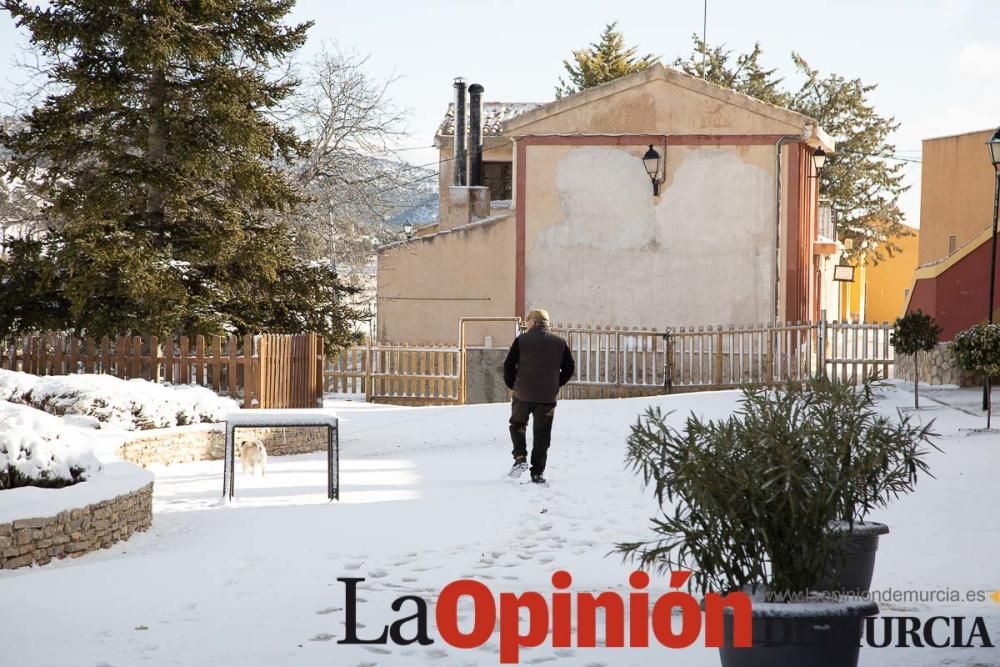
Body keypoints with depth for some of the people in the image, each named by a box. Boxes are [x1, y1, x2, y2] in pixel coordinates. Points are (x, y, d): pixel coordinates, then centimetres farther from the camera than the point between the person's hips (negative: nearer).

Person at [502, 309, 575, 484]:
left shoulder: (522, 340, -3)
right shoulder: (559, 343, 5)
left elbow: (508, 365, -3)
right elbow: (569, 368, 8)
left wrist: (512, 385, 13)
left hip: (523, 393, -1)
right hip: (548, 397, 1)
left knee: (517, 424, 20)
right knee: (542, 434, 7)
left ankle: (520, 457, 0)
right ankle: (537, 473, 5)